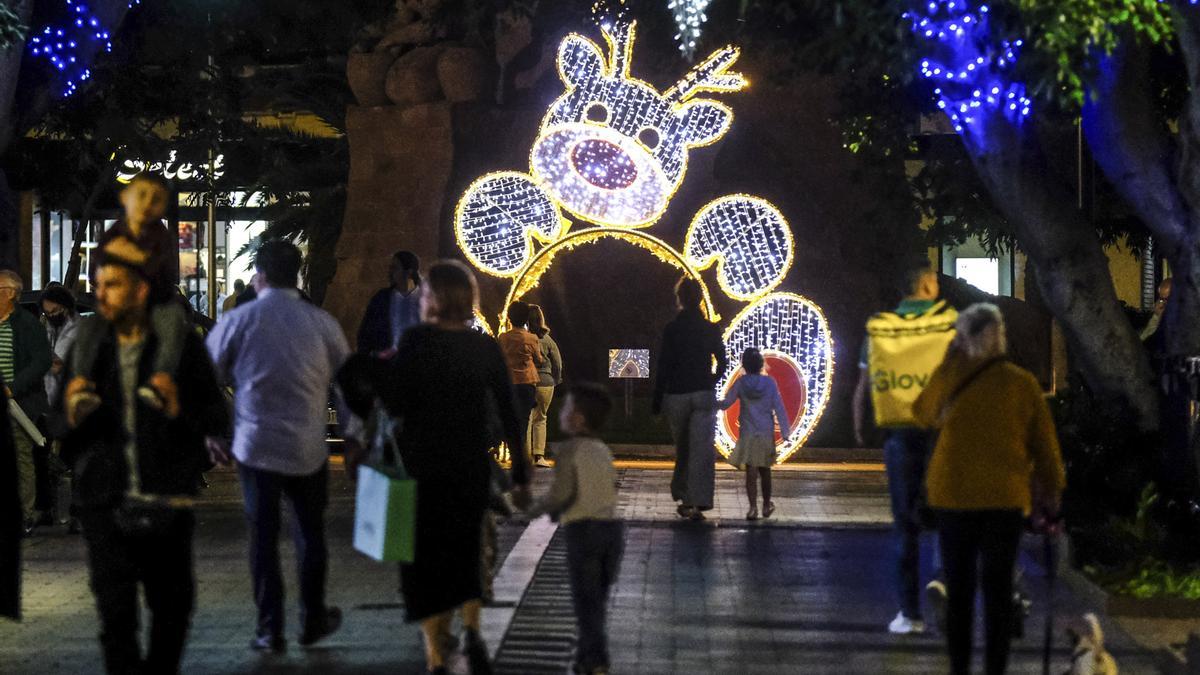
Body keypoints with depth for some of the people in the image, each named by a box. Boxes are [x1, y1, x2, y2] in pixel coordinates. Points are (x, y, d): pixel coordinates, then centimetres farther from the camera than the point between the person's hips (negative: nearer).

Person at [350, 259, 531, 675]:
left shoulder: (417, 341, -11)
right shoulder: (486, 348, 1)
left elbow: (392, 403, -15)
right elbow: (508, 417, 1)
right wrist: (519, 476, 6)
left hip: (422, 466, -3)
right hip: (472, 469, 3)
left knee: (425, 558, 8)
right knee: (463, 551, 22)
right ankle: (471, 629, 4)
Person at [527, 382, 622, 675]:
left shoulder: (570, 450, -8)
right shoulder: (603, 450, 14)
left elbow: (562, 493, -17)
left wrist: (539, 508, 3)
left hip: (582, 529, -6)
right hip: (612, 525, 6)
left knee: (585, 597, -2)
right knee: (598, 596, 15)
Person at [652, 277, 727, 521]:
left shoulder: (671, 329, -6)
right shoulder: (711, 329, -1)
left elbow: (663, 366, -6)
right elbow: (722, 363, 4)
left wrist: (657, 400, 1)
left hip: (676, 395, 0)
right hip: (704, 395, 0)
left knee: (682, 449, 15)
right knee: (702, 450, -3)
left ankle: (685, 500, 20)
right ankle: (698, 504, -12)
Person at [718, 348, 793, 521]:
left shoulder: (741, 383, -6)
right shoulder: (770, 383, -4)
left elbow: (726, 403, -4)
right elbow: (779, 409, -4)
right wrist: (786, 432, -1)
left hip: (747, 434, -1)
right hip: (766, 435, 1)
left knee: (750, 471, -2)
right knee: (764, 470, 16)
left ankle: (753, 507, -12)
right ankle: (767, 505, 29)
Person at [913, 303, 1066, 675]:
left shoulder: (948, 377, -3)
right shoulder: (1022, 383, -5)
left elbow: (923, 413, 18)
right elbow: (1044, 444, 1)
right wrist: (1051, 493, 11)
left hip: (953, 494, 1)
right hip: (1005, 496, -1)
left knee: (959, 587, 9)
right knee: (998, 587, 5)